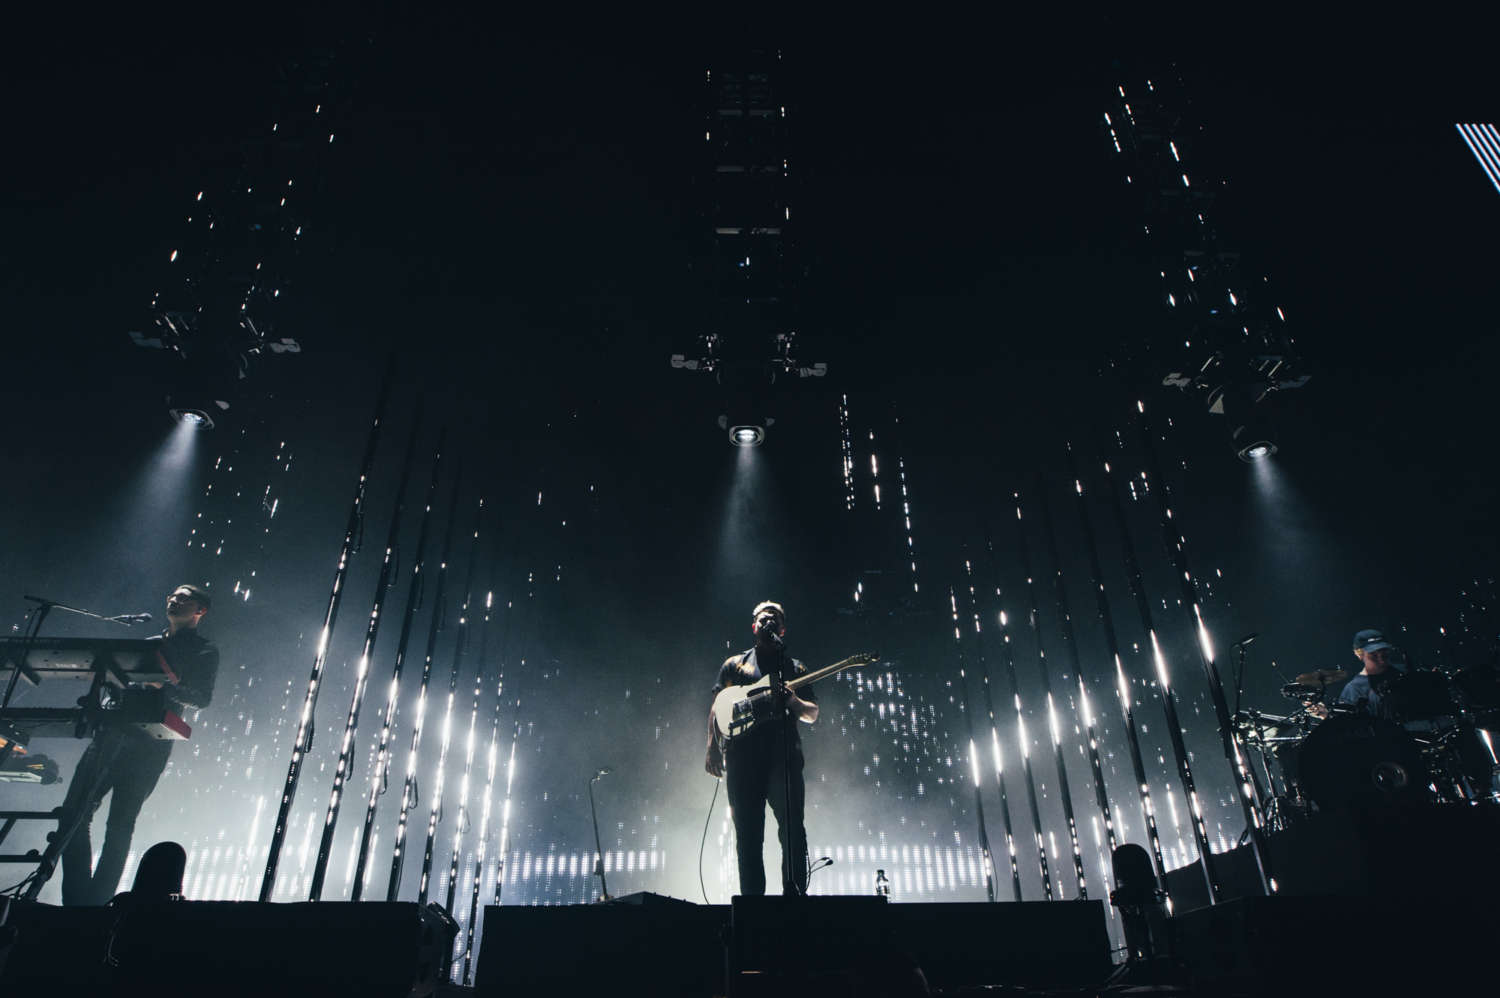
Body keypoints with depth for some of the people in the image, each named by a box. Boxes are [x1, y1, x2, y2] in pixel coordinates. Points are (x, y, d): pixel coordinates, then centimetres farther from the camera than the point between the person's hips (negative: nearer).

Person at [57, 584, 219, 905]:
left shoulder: (205, 650, 7)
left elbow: (202, 697, -7)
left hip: (149, 744, -6)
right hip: (113, 731, 6)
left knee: (120, 826, -8)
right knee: (73, 814, 2)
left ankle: (97, 901, -3)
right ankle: (76, 899, 7)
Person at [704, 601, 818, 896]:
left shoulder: (795, 668, 18)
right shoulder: (734, 664, 19)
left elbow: (812, 714, 11)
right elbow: (717, 708, 12)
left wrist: (791, 700, -10)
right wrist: (712, 747, -2)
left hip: (783, 756, -1)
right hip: (742, 756, 1)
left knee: (792, 830, -9)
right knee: (747, 836, 0)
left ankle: (795, 893, -6)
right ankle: (752, 898, 6)